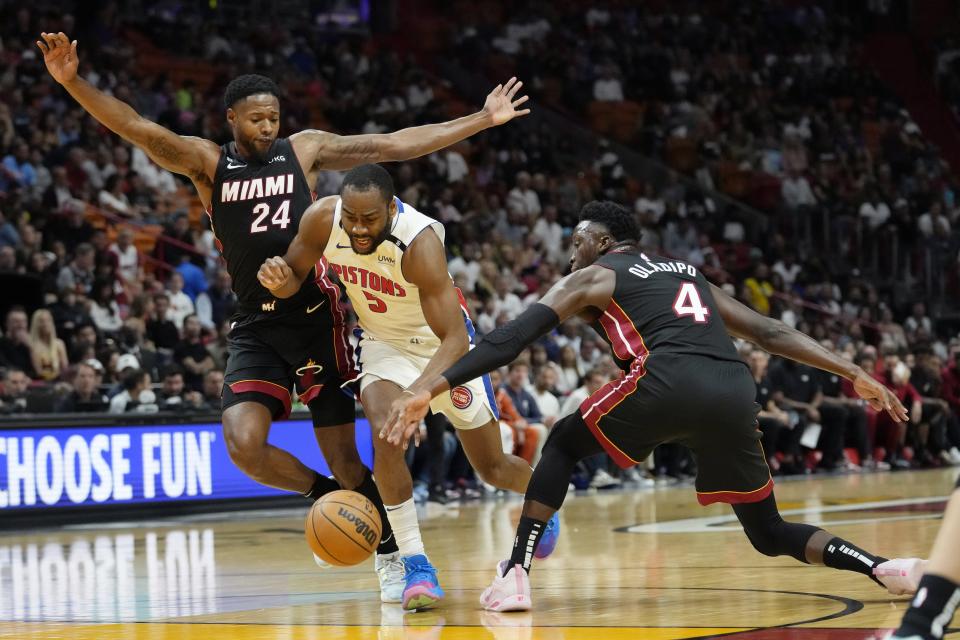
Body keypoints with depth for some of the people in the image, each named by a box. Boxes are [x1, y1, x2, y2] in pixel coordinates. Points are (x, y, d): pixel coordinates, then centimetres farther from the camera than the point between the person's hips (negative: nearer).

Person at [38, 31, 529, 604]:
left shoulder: (305, 149, 5)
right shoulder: (207, 162, 4)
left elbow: (395, 145, 6)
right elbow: (138, 129, -10)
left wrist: (482, 121, 3)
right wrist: (72, 81, -26)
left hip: (315, 319, -1)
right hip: (256, 326, 1)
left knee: (342, 454, 2)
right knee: (244, 444, -17)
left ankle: (390, 555, 21)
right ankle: (328, 496, 11)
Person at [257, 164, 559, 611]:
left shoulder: (420, 242, -38)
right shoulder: (321, 219, -24)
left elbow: (455, 339, -40)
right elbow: (292, 279, -5)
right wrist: (279, 280, -30)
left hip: (444, 343, -3)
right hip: (384, 342, 3)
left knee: (493, 468, 9)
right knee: (384, 429, -28)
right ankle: (414, 562, -21)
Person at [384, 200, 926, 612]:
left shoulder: (593, 277, 21)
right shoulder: (688, 273, 36)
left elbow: (515, 337, 9)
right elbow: (771, 333, 31)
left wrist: (430, 389, 6)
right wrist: (857, 376, 31)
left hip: (669, 382, -5)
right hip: (734, 393, 5)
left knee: (564, 445, 21)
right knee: (770, 533, 19)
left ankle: (515, 574, 8)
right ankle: (885, 568, -3)